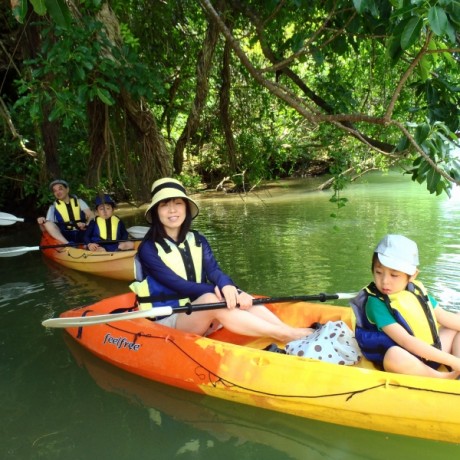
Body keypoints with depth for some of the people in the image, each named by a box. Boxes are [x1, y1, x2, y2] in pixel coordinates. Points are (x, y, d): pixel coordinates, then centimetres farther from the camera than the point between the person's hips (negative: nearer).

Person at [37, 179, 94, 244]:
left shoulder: (79, 202, 12)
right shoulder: (53, 207, 11)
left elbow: (91, 216, -2)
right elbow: (46, 228, 6)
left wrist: (86, 225, -22)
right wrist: (42, 223, -17)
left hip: (82, 235, 0)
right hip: (63, 237, 0)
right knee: (47, 223, -22)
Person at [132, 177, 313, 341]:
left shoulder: (198, 240, 5)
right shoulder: (149, 249, -10)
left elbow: (214, 271, -12)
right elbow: (179, 285, -19)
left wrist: (227, 286, -35)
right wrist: (218, 290, -30)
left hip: (201, 318, 5)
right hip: (167, 323, -5)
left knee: (240, 300, -25)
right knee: (211, 300, -34)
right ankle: (289, 335, -38)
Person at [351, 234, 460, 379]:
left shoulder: (417, 290, 3)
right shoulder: (376, 303, -18)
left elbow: (445, 317, 9)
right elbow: (406, 341, -26)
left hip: (432, 352, 8)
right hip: (407, 362, -8)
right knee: (394, 355, -38)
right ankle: (446, 378, -18)